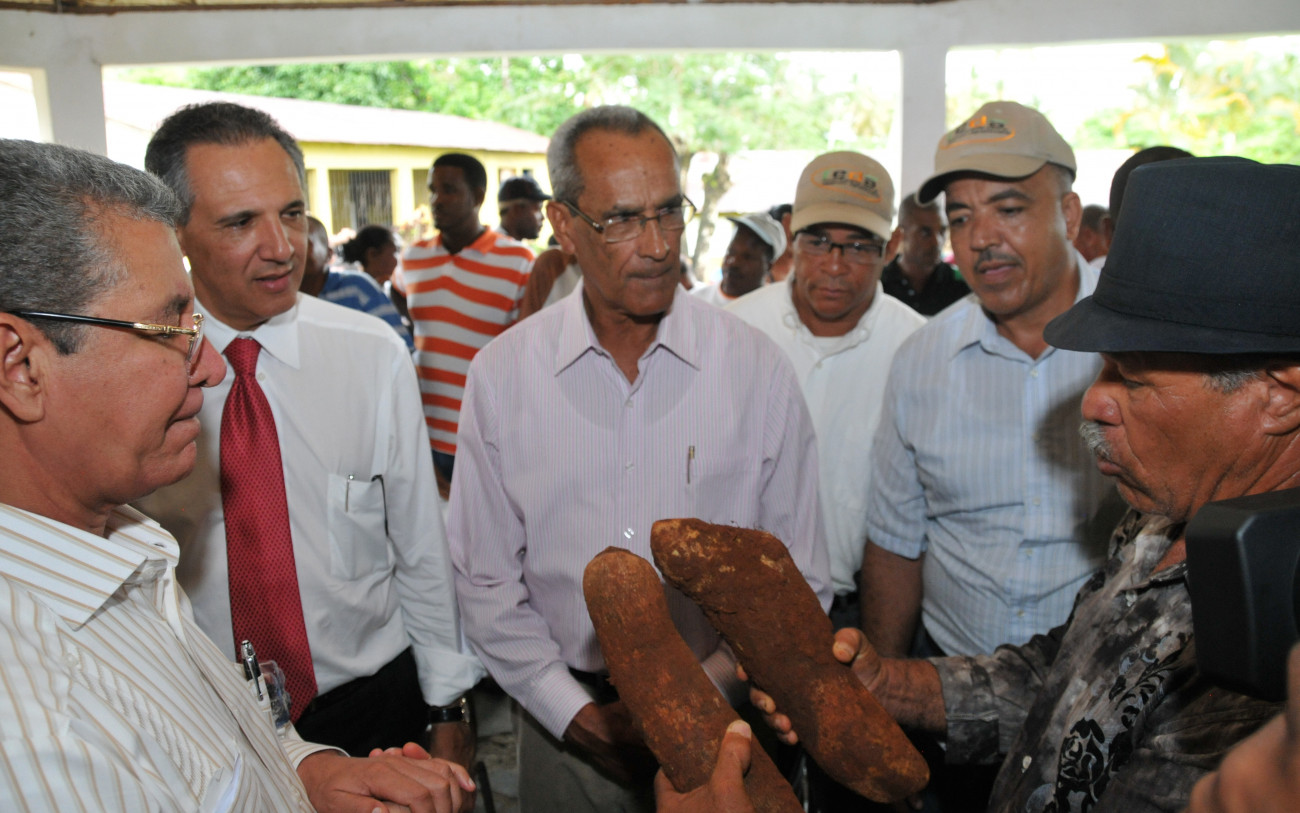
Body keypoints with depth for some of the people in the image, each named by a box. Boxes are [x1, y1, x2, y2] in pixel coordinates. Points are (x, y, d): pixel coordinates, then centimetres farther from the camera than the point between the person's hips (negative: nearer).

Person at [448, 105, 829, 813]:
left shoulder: (757, 369, -8)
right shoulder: (501, 374, -7)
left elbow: (798, 583, -4)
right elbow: (487, 583, -2)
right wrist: (580, 715, -8)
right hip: (565, 722, 1)